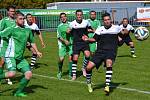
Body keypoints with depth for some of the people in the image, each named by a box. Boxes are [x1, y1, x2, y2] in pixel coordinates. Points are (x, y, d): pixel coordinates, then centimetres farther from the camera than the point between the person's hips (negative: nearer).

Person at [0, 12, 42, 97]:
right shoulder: (12, 30, -6)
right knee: (12, 74, -28)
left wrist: (37, 52, 23)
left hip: (20, 58, 7)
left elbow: (32, 42, 27)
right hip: (11, 56, -6)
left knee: (29, 74, -4)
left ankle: (19, 92, 9)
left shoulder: (28, 30, 13)